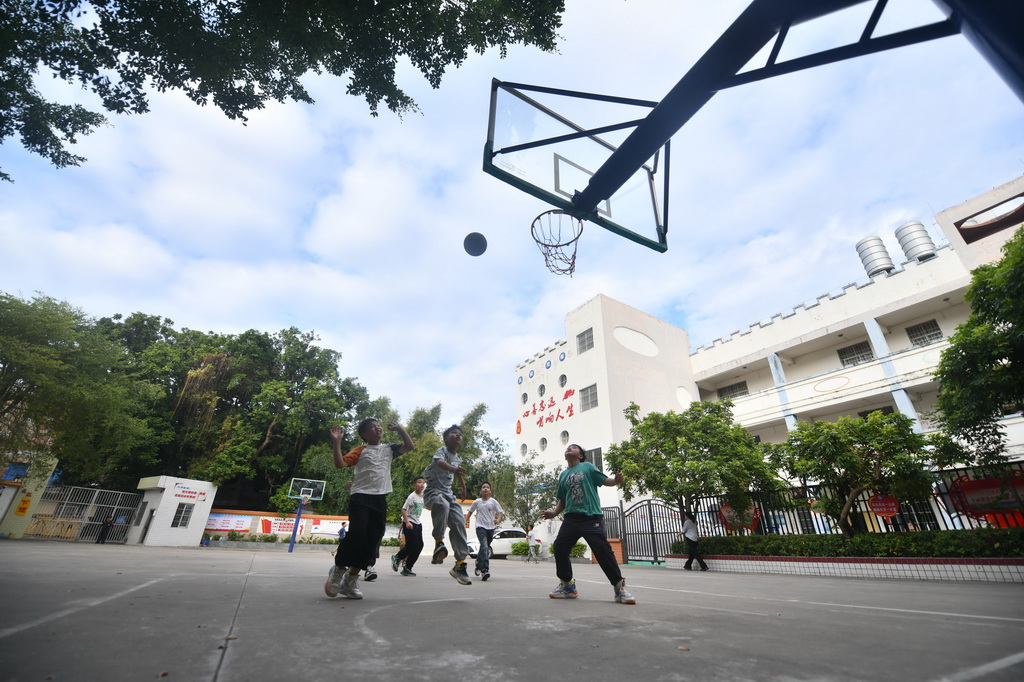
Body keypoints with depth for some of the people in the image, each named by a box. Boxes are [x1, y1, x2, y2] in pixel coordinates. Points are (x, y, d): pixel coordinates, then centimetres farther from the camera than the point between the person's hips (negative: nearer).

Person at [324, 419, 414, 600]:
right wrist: (337, 442, -14)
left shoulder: (389, 448, 15)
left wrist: (399, 428, 1)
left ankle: (351, 579, 18)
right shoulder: (360, 451, 5)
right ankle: (338, 569, 10)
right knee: (356, 534, -17)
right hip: (360, 497, -4)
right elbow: (340, 463, -6)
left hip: (380, 499, 4)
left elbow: (409, 446, 5)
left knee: (372, 540, 4)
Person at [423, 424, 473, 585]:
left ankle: (460, 565, -3)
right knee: (442, 505, -40)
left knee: (459, 523, -10)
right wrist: (453, 468, -57)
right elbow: (439, 462, -35)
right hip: (433, 491, -7)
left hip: (448, 493, 7)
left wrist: (463, 486, 52)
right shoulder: (442, 450, -9)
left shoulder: (458, 458, 14)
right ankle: (439, 542, -28)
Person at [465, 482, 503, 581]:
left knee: (486, 548, 13)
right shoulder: (477, 502, 3)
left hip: (490, 528, 2)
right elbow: (470, 511, 20)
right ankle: (484, 570, -26)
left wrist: (498, 520, -19)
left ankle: (479, 564, 40)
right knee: (484, 547, -21)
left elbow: (501, 512, -1)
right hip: (480, 527, -2)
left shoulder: (493, 501, 1)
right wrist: (466, 520, 14)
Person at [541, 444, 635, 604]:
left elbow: (605, 480, -3)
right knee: (559, 547, 0)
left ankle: (620, 587, 5)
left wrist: (616, 480, -24)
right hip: (571, 518, 5)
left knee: (603, 550, -11)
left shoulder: (587, 467, 6)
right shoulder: (563, 475, 18)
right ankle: (567, 586, 20)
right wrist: (554, 512, 8)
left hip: (592, 517, -5)